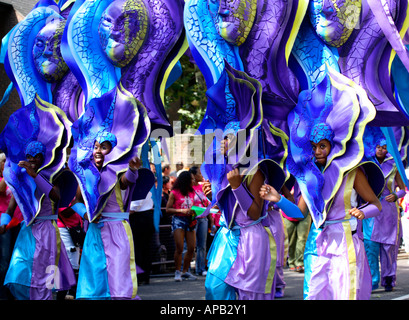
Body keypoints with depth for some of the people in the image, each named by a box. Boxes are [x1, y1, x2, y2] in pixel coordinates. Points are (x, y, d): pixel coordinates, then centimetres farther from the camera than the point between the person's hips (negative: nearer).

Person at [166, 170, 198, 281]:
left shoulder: (192, 192, 14)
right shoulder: (174, 193, -2)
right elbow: (168, 209, -4)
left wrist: (194, 212, 3)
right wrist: (182, 211, -15)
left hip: (190, 221, 5)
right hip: (178, 219, -5)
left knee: (191, 248, 0)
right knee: (179, 248, -11)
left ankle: (185, 271, 11)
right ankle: (177, 272, -3)